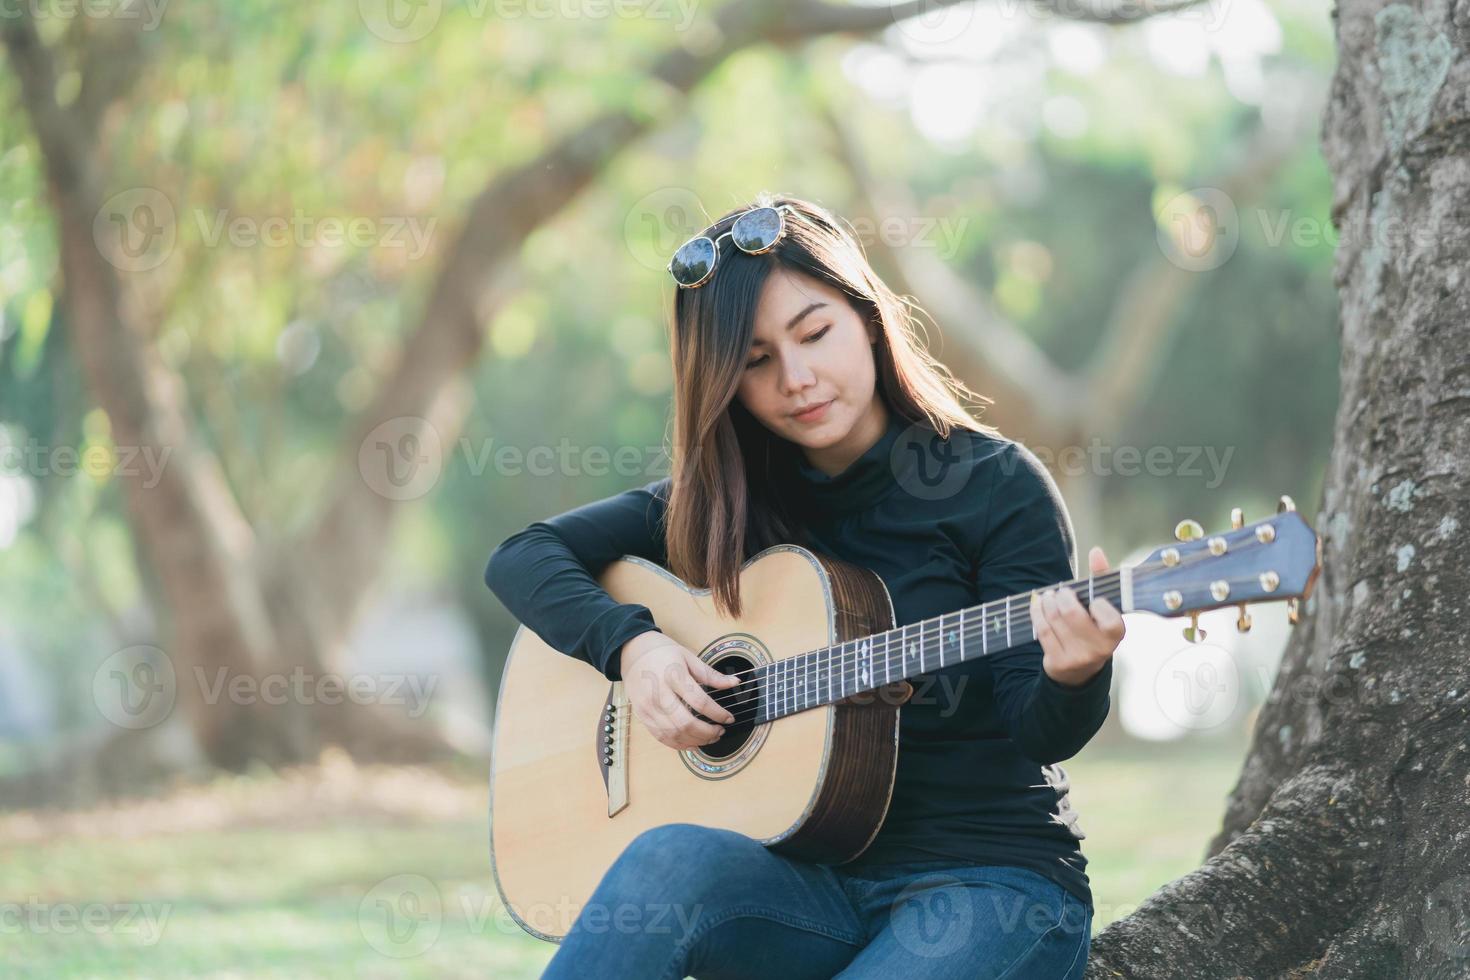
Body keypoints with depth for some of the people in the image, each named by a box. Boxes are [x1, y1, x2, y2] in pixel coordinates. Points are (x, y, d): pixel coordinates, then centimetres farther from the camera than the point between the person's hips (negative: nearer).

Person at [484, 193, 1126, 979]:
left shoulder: (997, 486, -3)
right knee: (671, 858, -31)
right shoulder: (725, 499, 10)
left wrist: (1072, 678, -32)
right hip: (813, 880, 4)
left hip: (987, 877, -4)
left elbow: (1041, 734, -8)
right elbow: (522, 556, 11)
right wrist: (631, 644, -8)